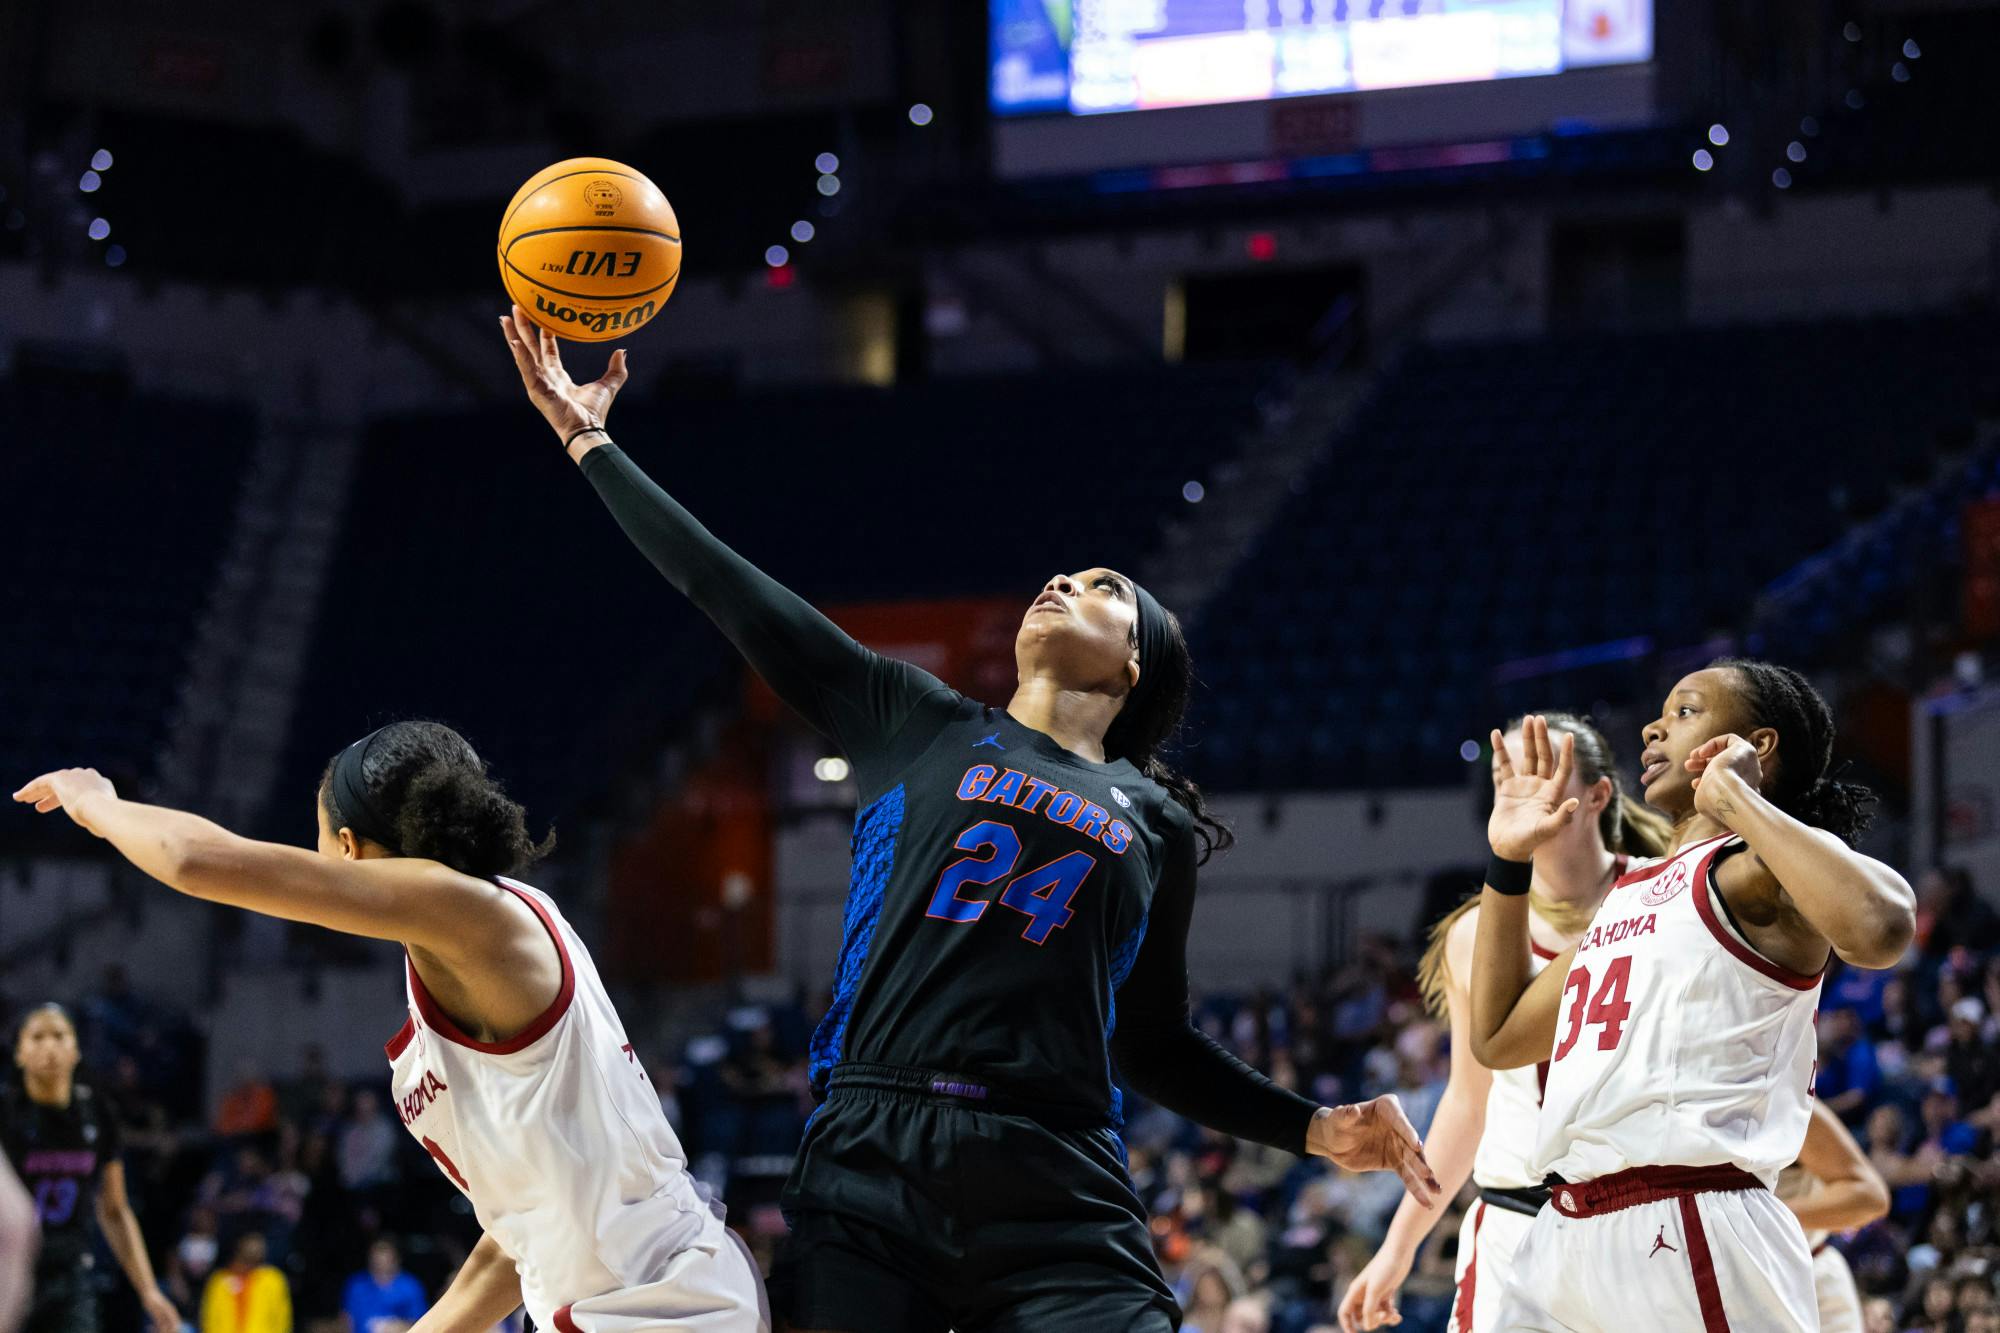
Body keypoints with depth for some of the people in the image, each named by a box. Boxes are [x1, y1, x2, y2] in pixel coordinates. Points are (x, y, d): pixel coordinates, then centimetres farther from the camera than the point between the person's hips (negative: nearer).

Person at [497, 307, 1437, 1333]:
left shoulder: (1156, 826, 19)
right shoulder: (916, 725, 16)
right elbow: (725, 589, 15)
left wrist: (1318, 1129, 17)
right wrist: (589, 440, 16)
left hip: (1057, 1207, 1)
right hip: (870, 1171, 0)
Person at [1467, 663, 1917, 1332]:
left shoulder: (1755, 869, -3)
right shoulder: (1633, 889, 23)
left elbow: (1880, 928, -27)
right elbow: (1498, 1038, 29)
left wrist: (1736, 798, -16)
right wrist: (1508, 861, 24)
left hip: (1687, 1235, -8)